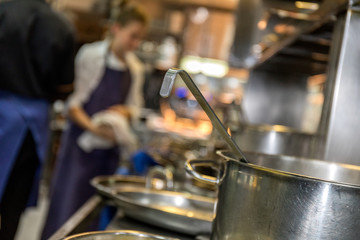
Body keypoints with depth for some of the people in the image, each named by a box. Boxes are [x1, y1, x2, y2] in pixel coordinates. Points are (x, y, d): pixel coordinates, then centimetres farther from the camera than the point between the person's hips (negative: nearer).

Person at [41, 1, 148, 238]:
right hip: (82, 140, -4)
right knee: (67, 204, -3)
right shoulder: (91, 55, -6)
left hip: (110, 144, 5)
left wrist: (126, 111, -8)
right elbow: (72, 101, -9)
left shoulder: (136, 69, 8)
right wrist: (92, 126, -24)